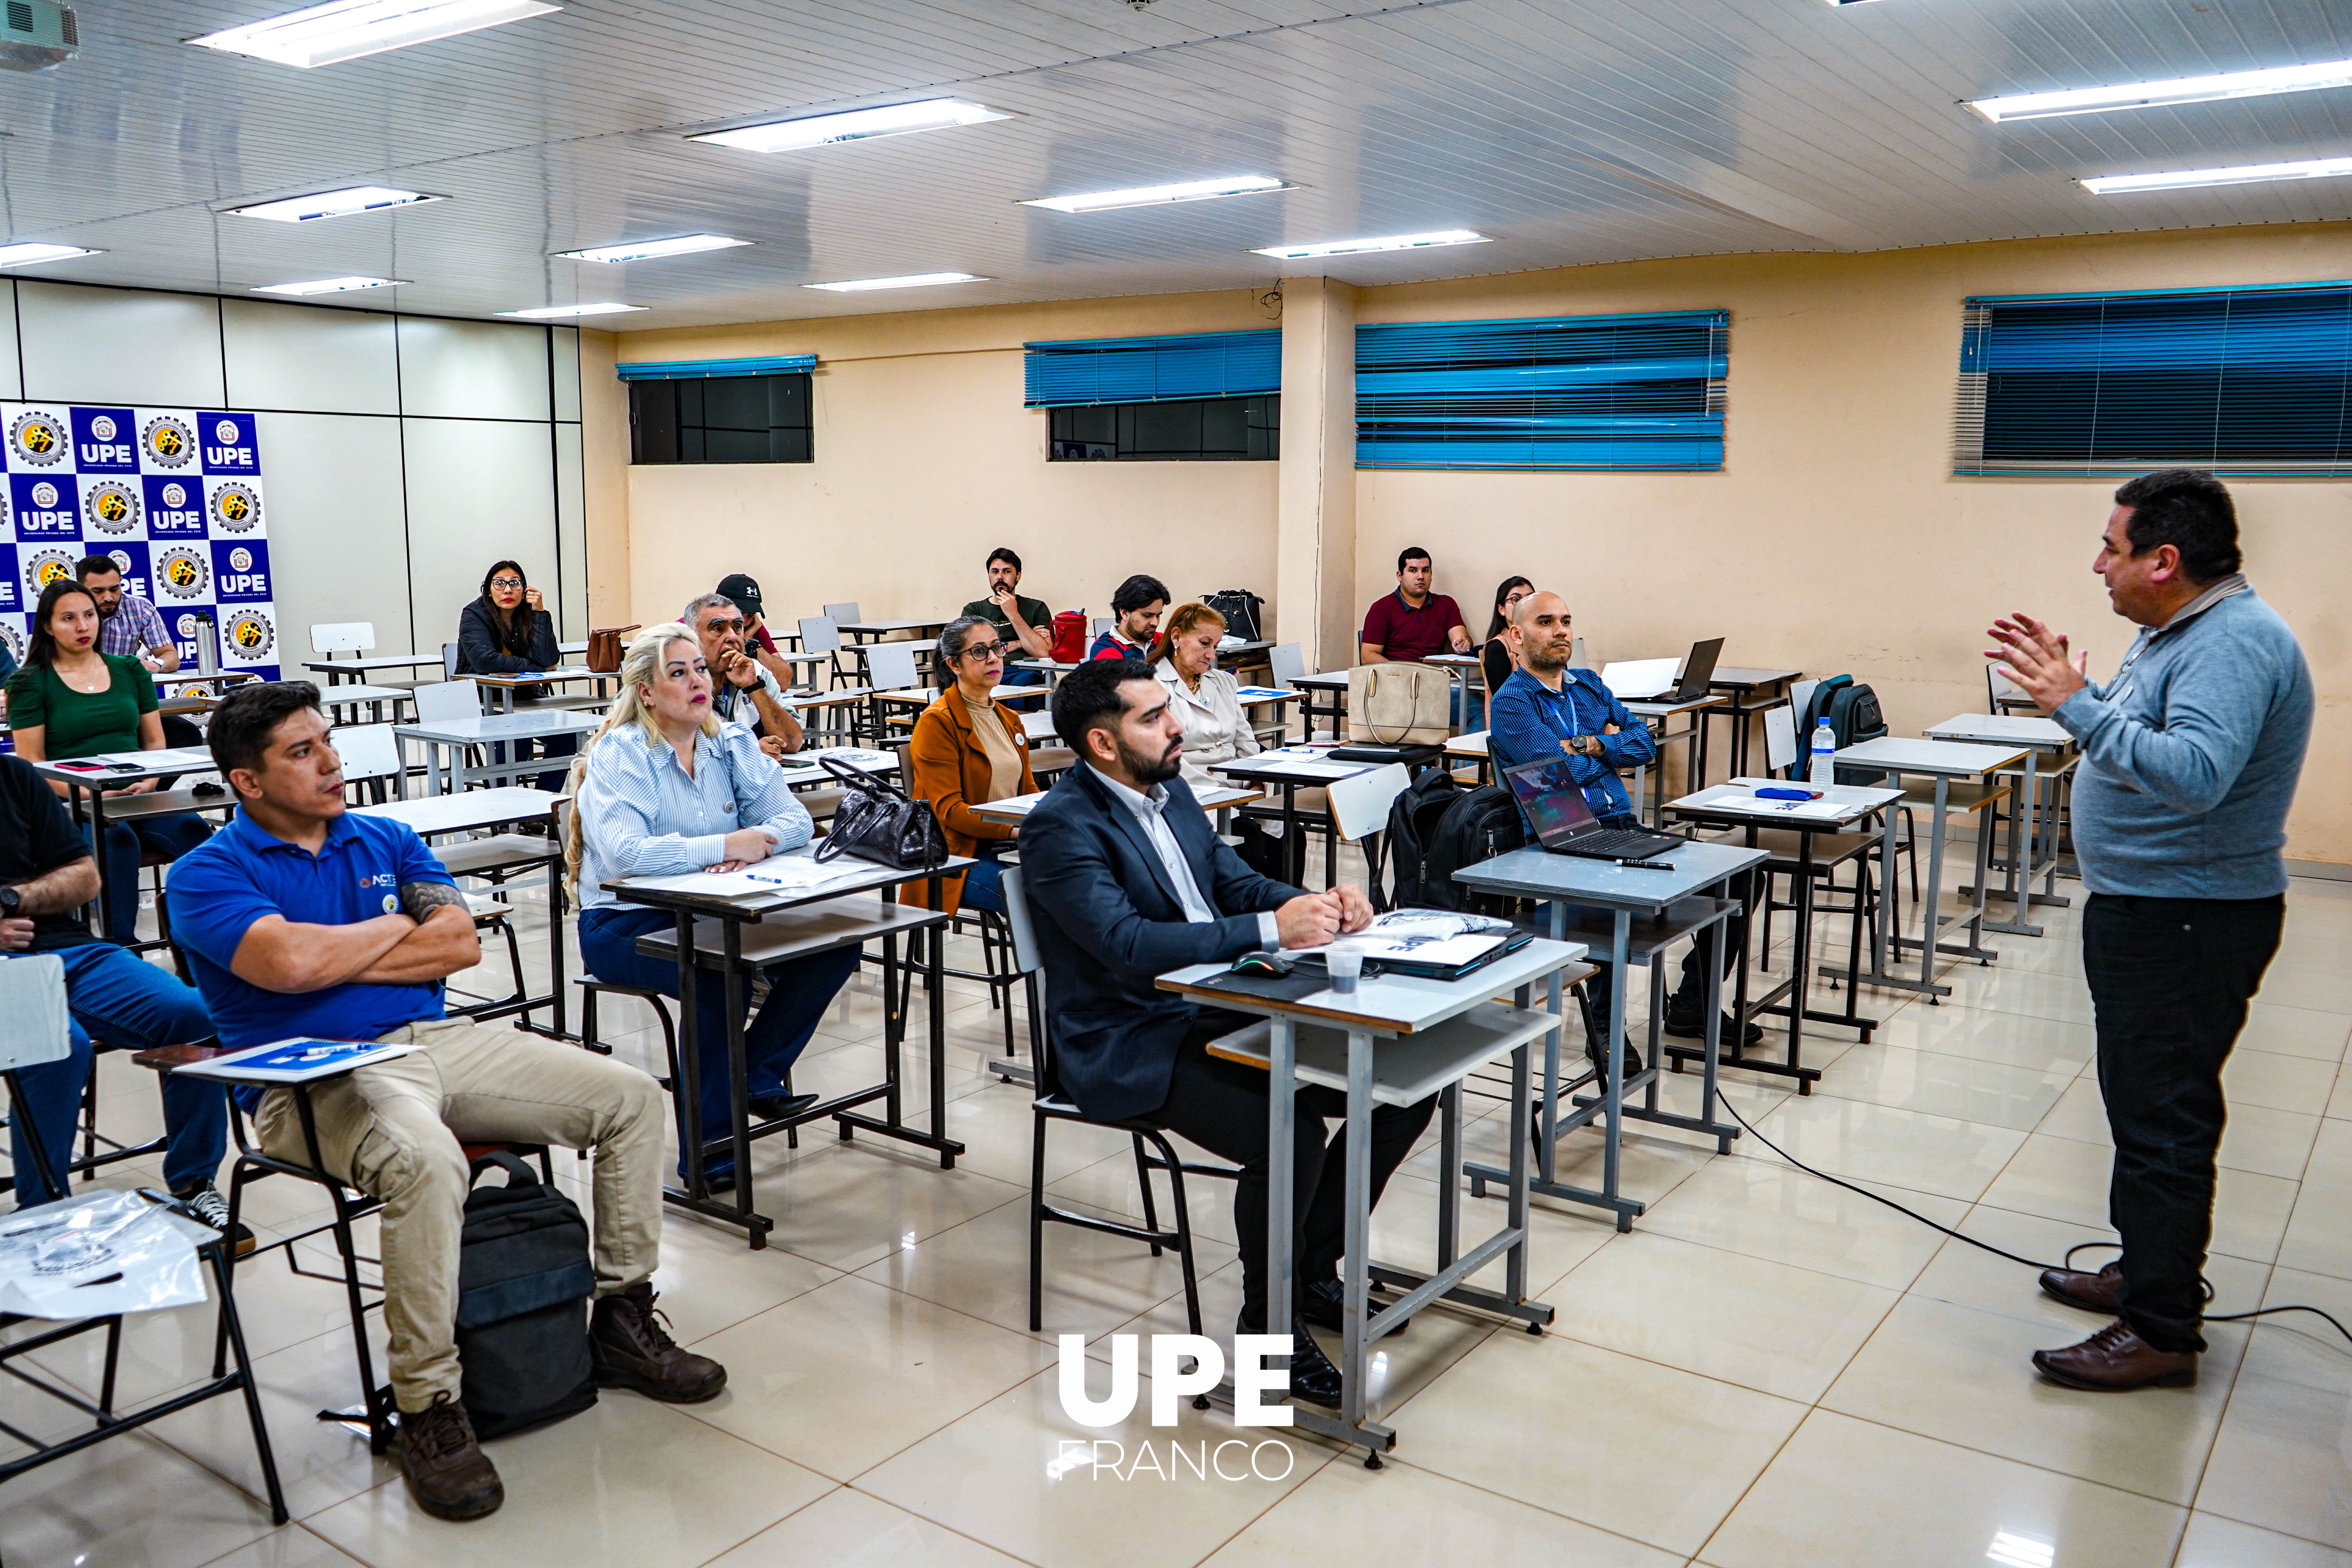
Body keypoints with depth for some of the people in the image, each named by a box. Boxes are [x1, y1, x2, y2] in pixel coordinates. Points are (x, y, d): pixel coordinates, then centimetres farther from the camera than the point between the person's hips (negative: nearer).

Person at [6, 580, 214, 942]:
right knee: (117, 838, -37)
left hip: (139, 802, 3)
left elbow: (155, 741, 18)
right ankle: (121, 947, -38)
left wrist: (149, 782, -4)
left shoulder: (130, 670, 17)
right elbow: (32, 764, 1)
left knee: (192, 828, -30)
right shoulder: (30, 684, 6)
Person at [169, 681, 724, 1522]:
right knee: (425, 1160, -40)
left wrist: (339, 958, -5)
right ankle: (427, 1408, -24)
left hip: (435, 1041, 6)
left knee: (632, 1098, -5)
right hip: (316, 1081, -6)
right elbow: (291, 961, -18)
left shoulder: (386, 840, 16)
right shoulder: (208, 875, 1)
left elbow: (461, 941, 4)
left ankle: (623, 1318, 8)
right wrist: (399, 925, -2)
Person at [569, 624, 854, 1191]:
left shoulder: (732, 744, 6)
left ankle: (756, 1072, 4)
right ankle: (706, 1145, -17)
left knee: (835, 942, -12)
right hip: (625, 924, -6)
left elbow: (794, 818, -1)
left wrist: (757, 843, -23)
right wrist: (723, 846, -27)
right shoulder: (619, 754, -11)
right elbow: (624, 851, -27)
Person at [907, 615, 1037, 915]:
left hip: (1010, 847, 7)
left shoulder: (1009, 719, 19)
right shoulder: (937, 722, -5)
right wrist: (1013, 831, -22)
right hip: (961, 854, -7)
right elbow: (948, 809, -12)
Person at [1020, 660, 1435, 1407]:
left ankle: (1313, 1272, 15)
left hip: (1220, 1012, 9)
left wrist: (1318, 905, -8)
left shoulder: (1170, 790, 11)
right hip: (1132, 1046, -8)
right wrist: (1272, 929, -31)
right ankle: (1268, 1322, -4)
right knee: (1290, 1137, -31)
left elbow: (1235, 881, 14)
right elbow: (1128, 944, -27)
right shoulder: (1061, 827, -16)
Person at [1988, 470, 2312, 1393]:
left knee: (2162, 1117, -5)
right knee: (2146, 1107, 19)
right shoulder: (2178, 631, 11)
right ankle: (2148, 1273, 33)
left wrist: (2076, 708, -33)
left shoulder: (2235, 643, -22)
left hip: (2189, 926, -11)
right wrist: (2071, 690, 11)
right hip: (2146, 909, 11)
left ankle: (2162, 1331, 4)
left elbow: (2195, 772, -36)